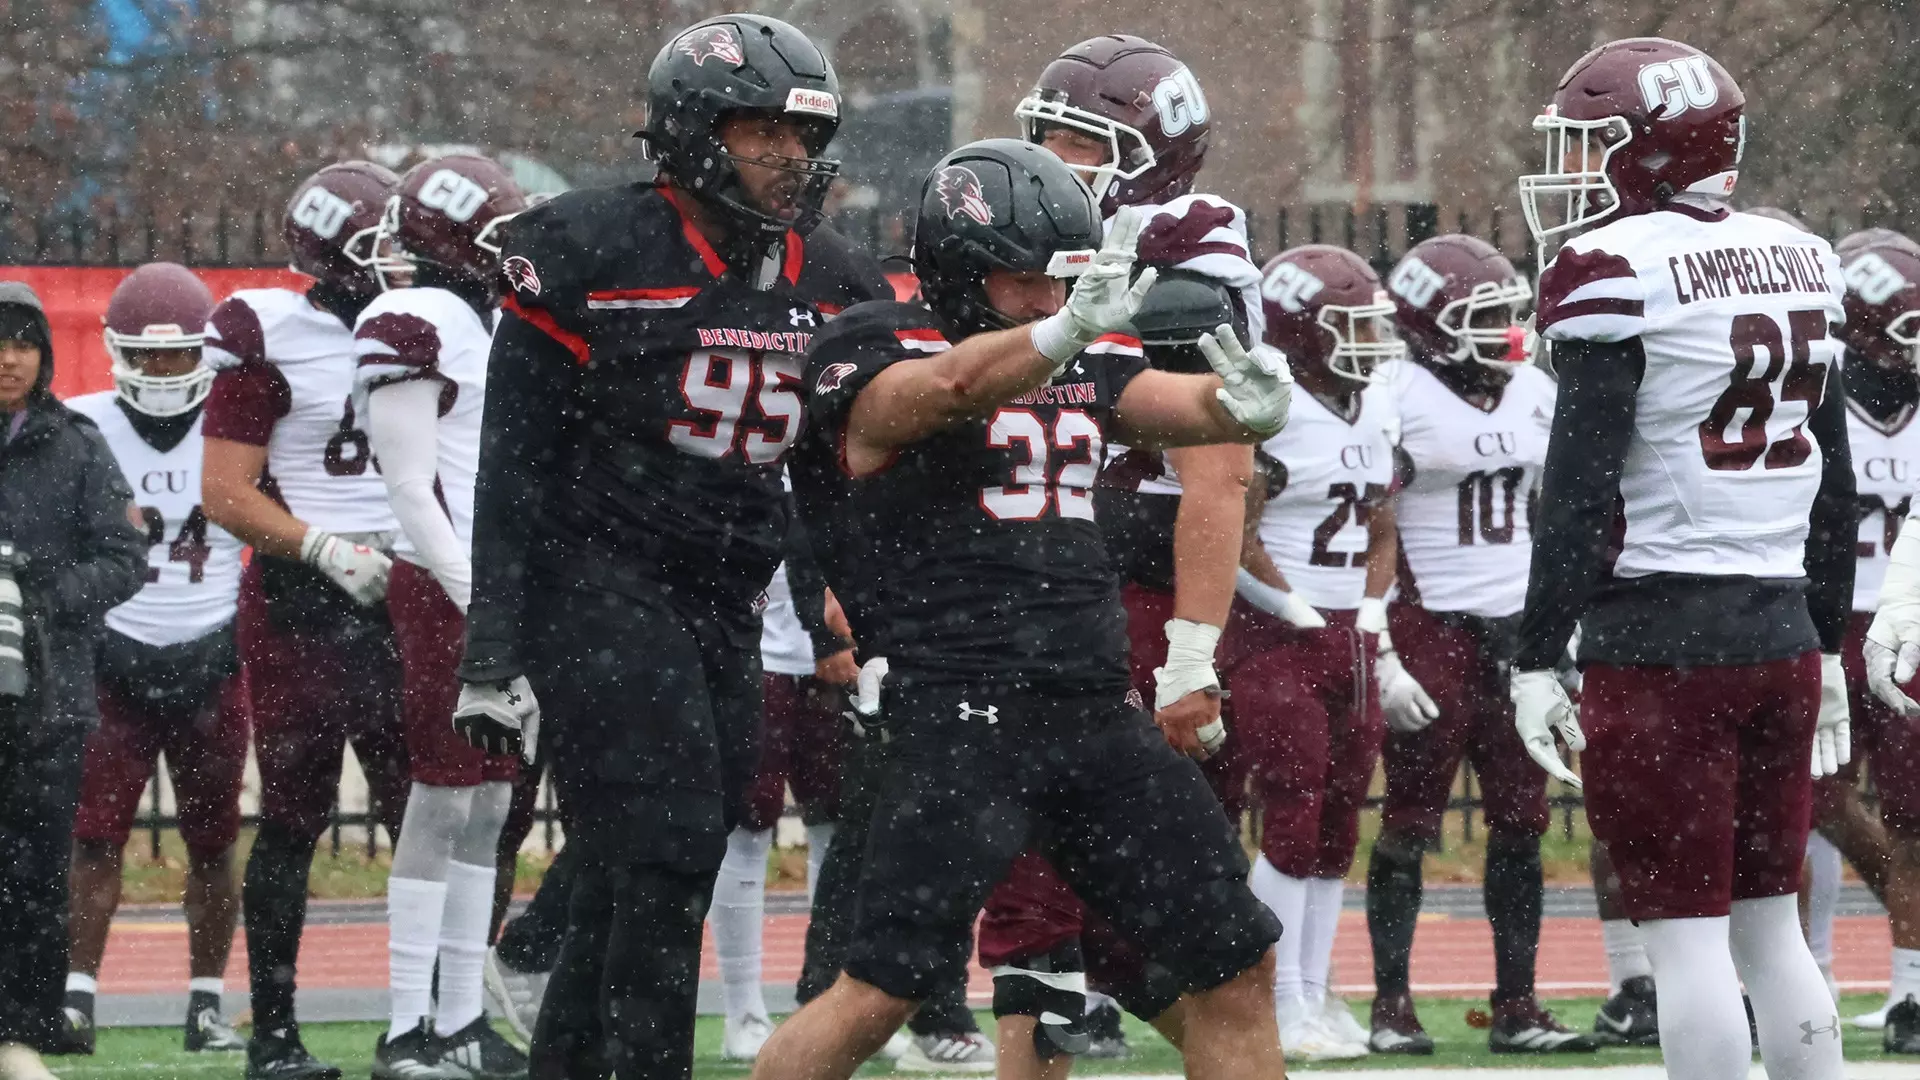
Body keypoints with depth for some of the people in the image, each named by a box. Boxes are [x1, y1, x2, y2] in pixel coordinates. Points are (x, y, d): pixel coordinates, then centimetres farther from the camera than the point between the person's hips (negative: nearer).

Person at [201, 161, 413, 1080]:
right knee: (293, 821, -1)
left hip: (397, 600, 6)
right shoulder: (273, 339, -8)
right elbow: (226, 493, -10)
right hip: (299, 607, -6)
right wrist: (329, 549, -19)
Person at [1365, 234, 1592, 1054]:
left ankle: (1517, 1006, 10)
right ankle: (1391, 1004, 5)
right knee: (1411, 819, -1)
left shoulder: (1536, 394, 12)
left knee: (1521, 820, 5)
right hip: (1433, 629, -6)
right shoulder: (1399, 399, -8)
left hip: (1519, 630, 6)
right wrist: (1381, 655, -15)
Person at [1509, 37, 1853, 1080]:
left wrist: (1537, 660, -11)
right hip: (1781, 630, 7)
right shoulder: (1797, 263, 11)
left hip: (1662, 639, -7)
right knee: (1768, 928, 14)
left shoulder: (1615, 272, -11)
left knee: (1685, 935, -3)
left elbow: (1581, 492, -14)